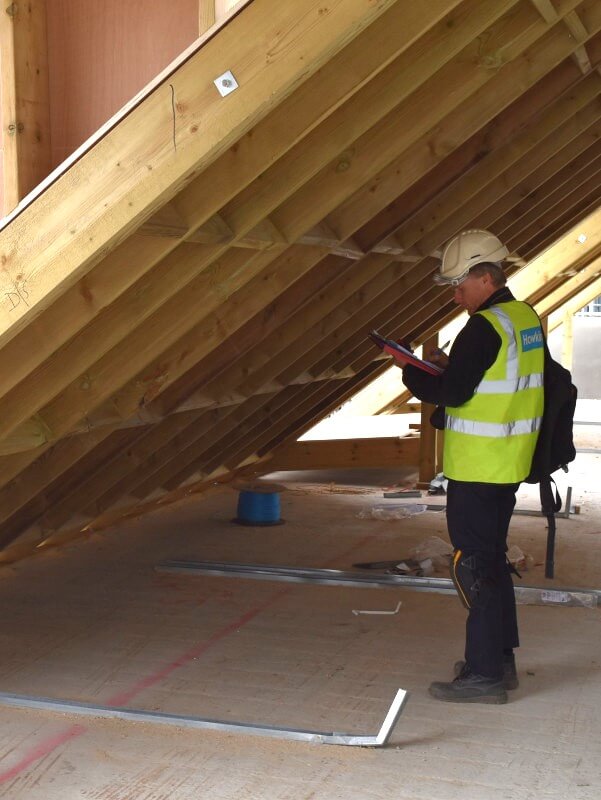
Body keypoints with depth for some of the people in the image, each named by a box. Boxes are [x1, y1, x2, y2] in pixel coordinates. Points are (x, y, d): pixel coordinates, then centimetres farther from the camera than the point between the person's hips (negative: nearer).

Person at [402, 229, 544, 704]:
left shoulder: (484, 328, -19)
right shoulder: (528, 319, 10)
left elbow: (451, 393, -20)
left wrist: (413, 372, -4)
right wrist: (451, 366, 10)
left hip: (476, 470, -9)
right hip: (509, 466, 9)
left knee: (473, 566, -3)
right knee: (493, 559, 18)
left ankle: (484, 674, 2)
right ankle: (502, 660, 27)